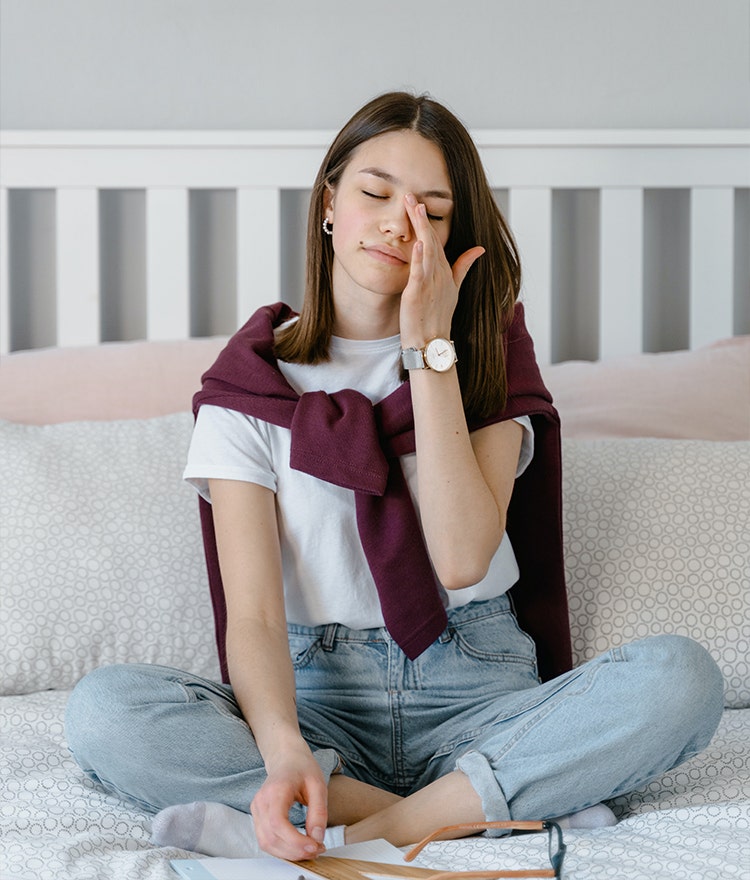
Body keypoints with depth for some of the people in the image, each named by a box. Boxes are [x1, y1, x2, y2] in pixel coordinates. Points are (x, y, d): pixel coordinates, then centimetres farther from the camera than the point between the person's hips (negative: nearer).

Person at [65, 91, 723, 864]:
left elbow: (463, 559, -12)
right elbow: (253, 614, -10)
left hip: (475, 692, 0)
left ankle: (364, 827, -28)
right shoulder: (252, 381, 1)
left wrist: (429, 347, -13)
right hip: (315, 694, 0)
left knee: (683, 677, -27)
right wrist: (285, 754, -30)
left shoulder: (491, 355, 5)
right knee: (101, 708, -28)